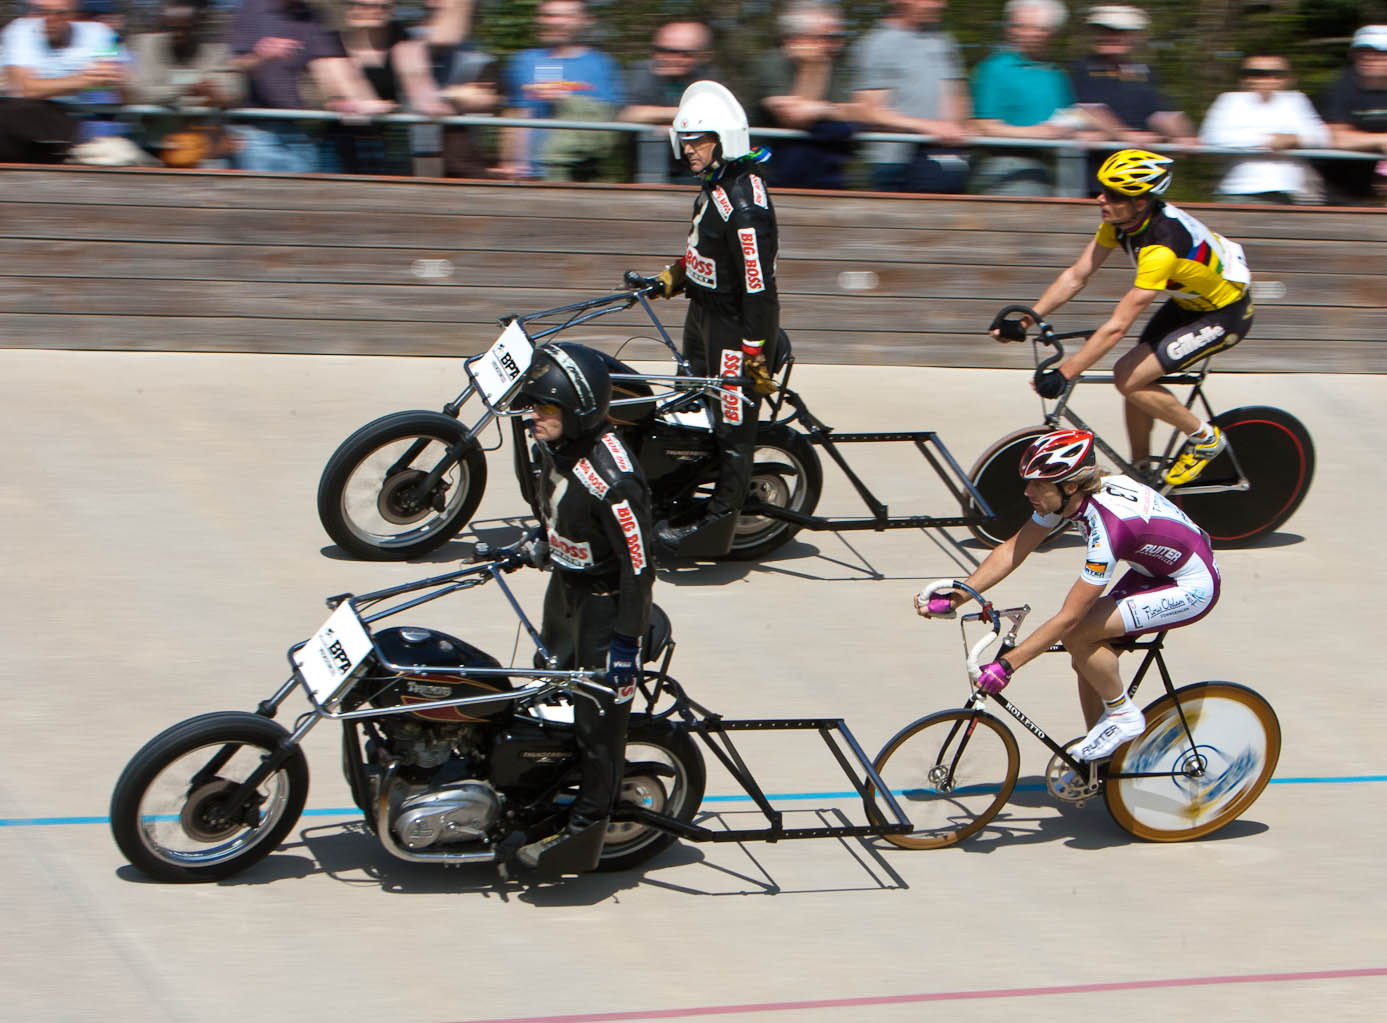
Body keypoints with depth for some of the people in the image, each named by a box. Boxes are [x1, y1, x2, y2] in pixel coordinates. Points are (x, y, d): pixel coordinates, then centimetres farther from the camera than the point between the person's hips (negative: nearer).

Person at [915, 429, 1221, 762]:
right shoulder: (1066, 496, -11)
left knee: (1077, 635, -21)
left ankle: (1123, 715, 0)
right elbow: (1012, 551, -3)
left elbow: (1068, 617, -33)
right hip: (1153, 569, 9)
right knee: (1086, 660, 3)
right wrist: (954, 598, -11)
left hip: (1192, 588, -9)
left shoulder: (1107, 527, -35)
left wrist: (1006, 665, -32)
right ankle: (1100, 763, 20)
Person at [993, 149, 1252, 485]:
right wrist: (1026, 320, -14)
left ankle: (1205, 438, 5)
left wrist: (1064, 374, -37)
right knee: (1131, 374, 2)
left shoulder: (1162, 246, -38)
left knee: (1130, 380, -15)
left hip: (1225, 313, -8)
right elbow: (1076, 275, -6)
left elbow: (1117, 326, -38)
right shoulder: (1121, 219, -13)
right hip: (1189, 300, 8)